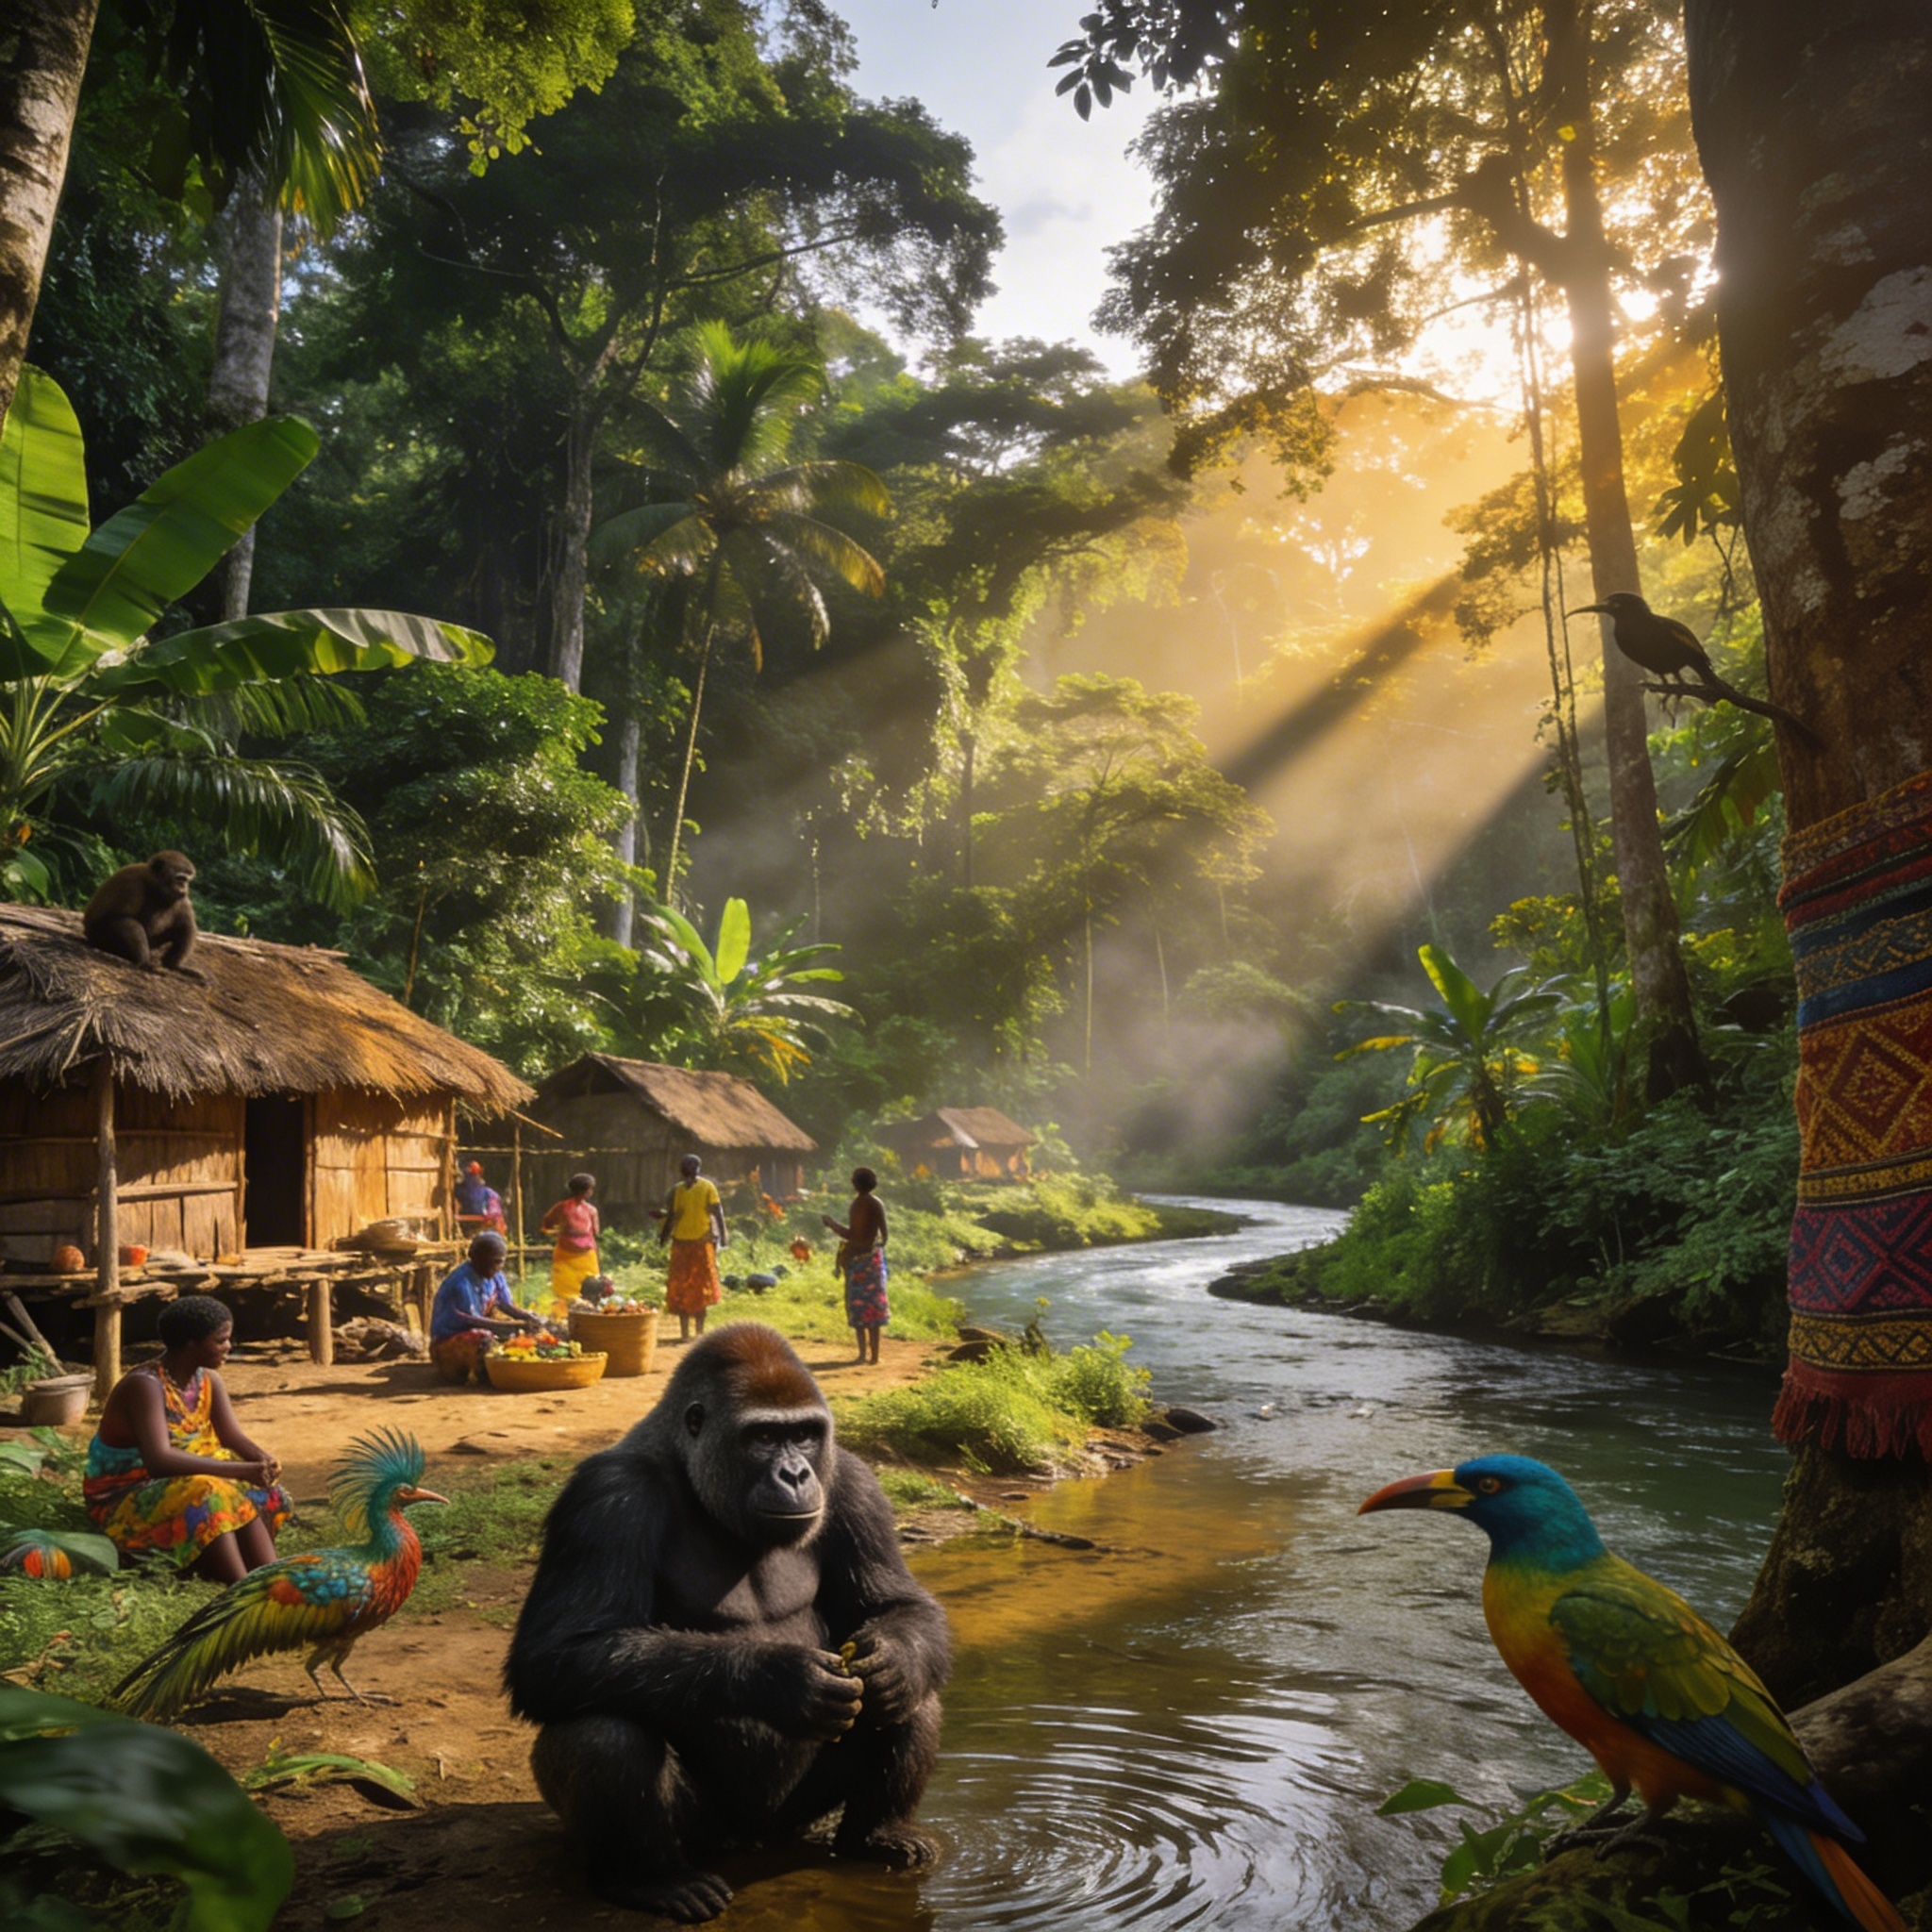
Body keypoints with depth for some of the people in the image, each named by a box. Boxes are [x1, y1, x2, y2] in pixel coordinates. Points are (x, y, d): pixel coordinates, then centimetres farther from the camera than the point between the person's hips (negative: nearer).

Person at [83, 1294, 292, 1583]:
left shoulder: (208, 1380, 1)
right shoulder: (145, 1385, -24)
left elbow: (233, 1437, -2)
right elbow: (158, 1460, -35)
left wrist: (262, 1460, -25)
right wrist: (241, 1470, -39)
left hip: (182, 1481, 7)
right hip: (126, 1498, -7)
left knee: (251, 1492, -19)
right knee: (205, 1498, -34)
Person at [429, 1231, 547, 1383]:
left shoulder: (494, 1276, -1)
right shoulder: (462, 1284, -26)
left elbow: (507, 1306, 1)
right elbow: (473, 1321, -28)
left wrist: (527, 1316, -21)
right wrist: (515, 1325, -32)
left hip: (472, 1331, 9)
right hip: (448, 1342, -9)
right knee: (483, 1340, -35)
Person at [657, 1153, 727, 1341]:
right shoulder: (708, 1187, 0)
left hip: (681, 1243, 0)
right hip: (703, 1241, 0)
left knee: (681, 1286, 4)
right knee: (702, 1286, 6)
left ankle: (685, 1332, 6)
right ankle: (700, 1331, 8)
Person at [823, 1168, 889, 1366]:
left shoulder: (857, 1205, -11)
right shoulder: (878, 1204, 1)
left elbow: (852, 1235, -14)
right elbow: (884, 1234, 4)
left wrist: (831, 1223, -3)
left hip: (857, 1257, -4)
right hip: (874, 1256, 4)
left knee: (858, 1303, 3)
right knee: (875, 1302, 8)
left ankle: (863, 1352, 0)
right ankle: (875, 1352, 9)